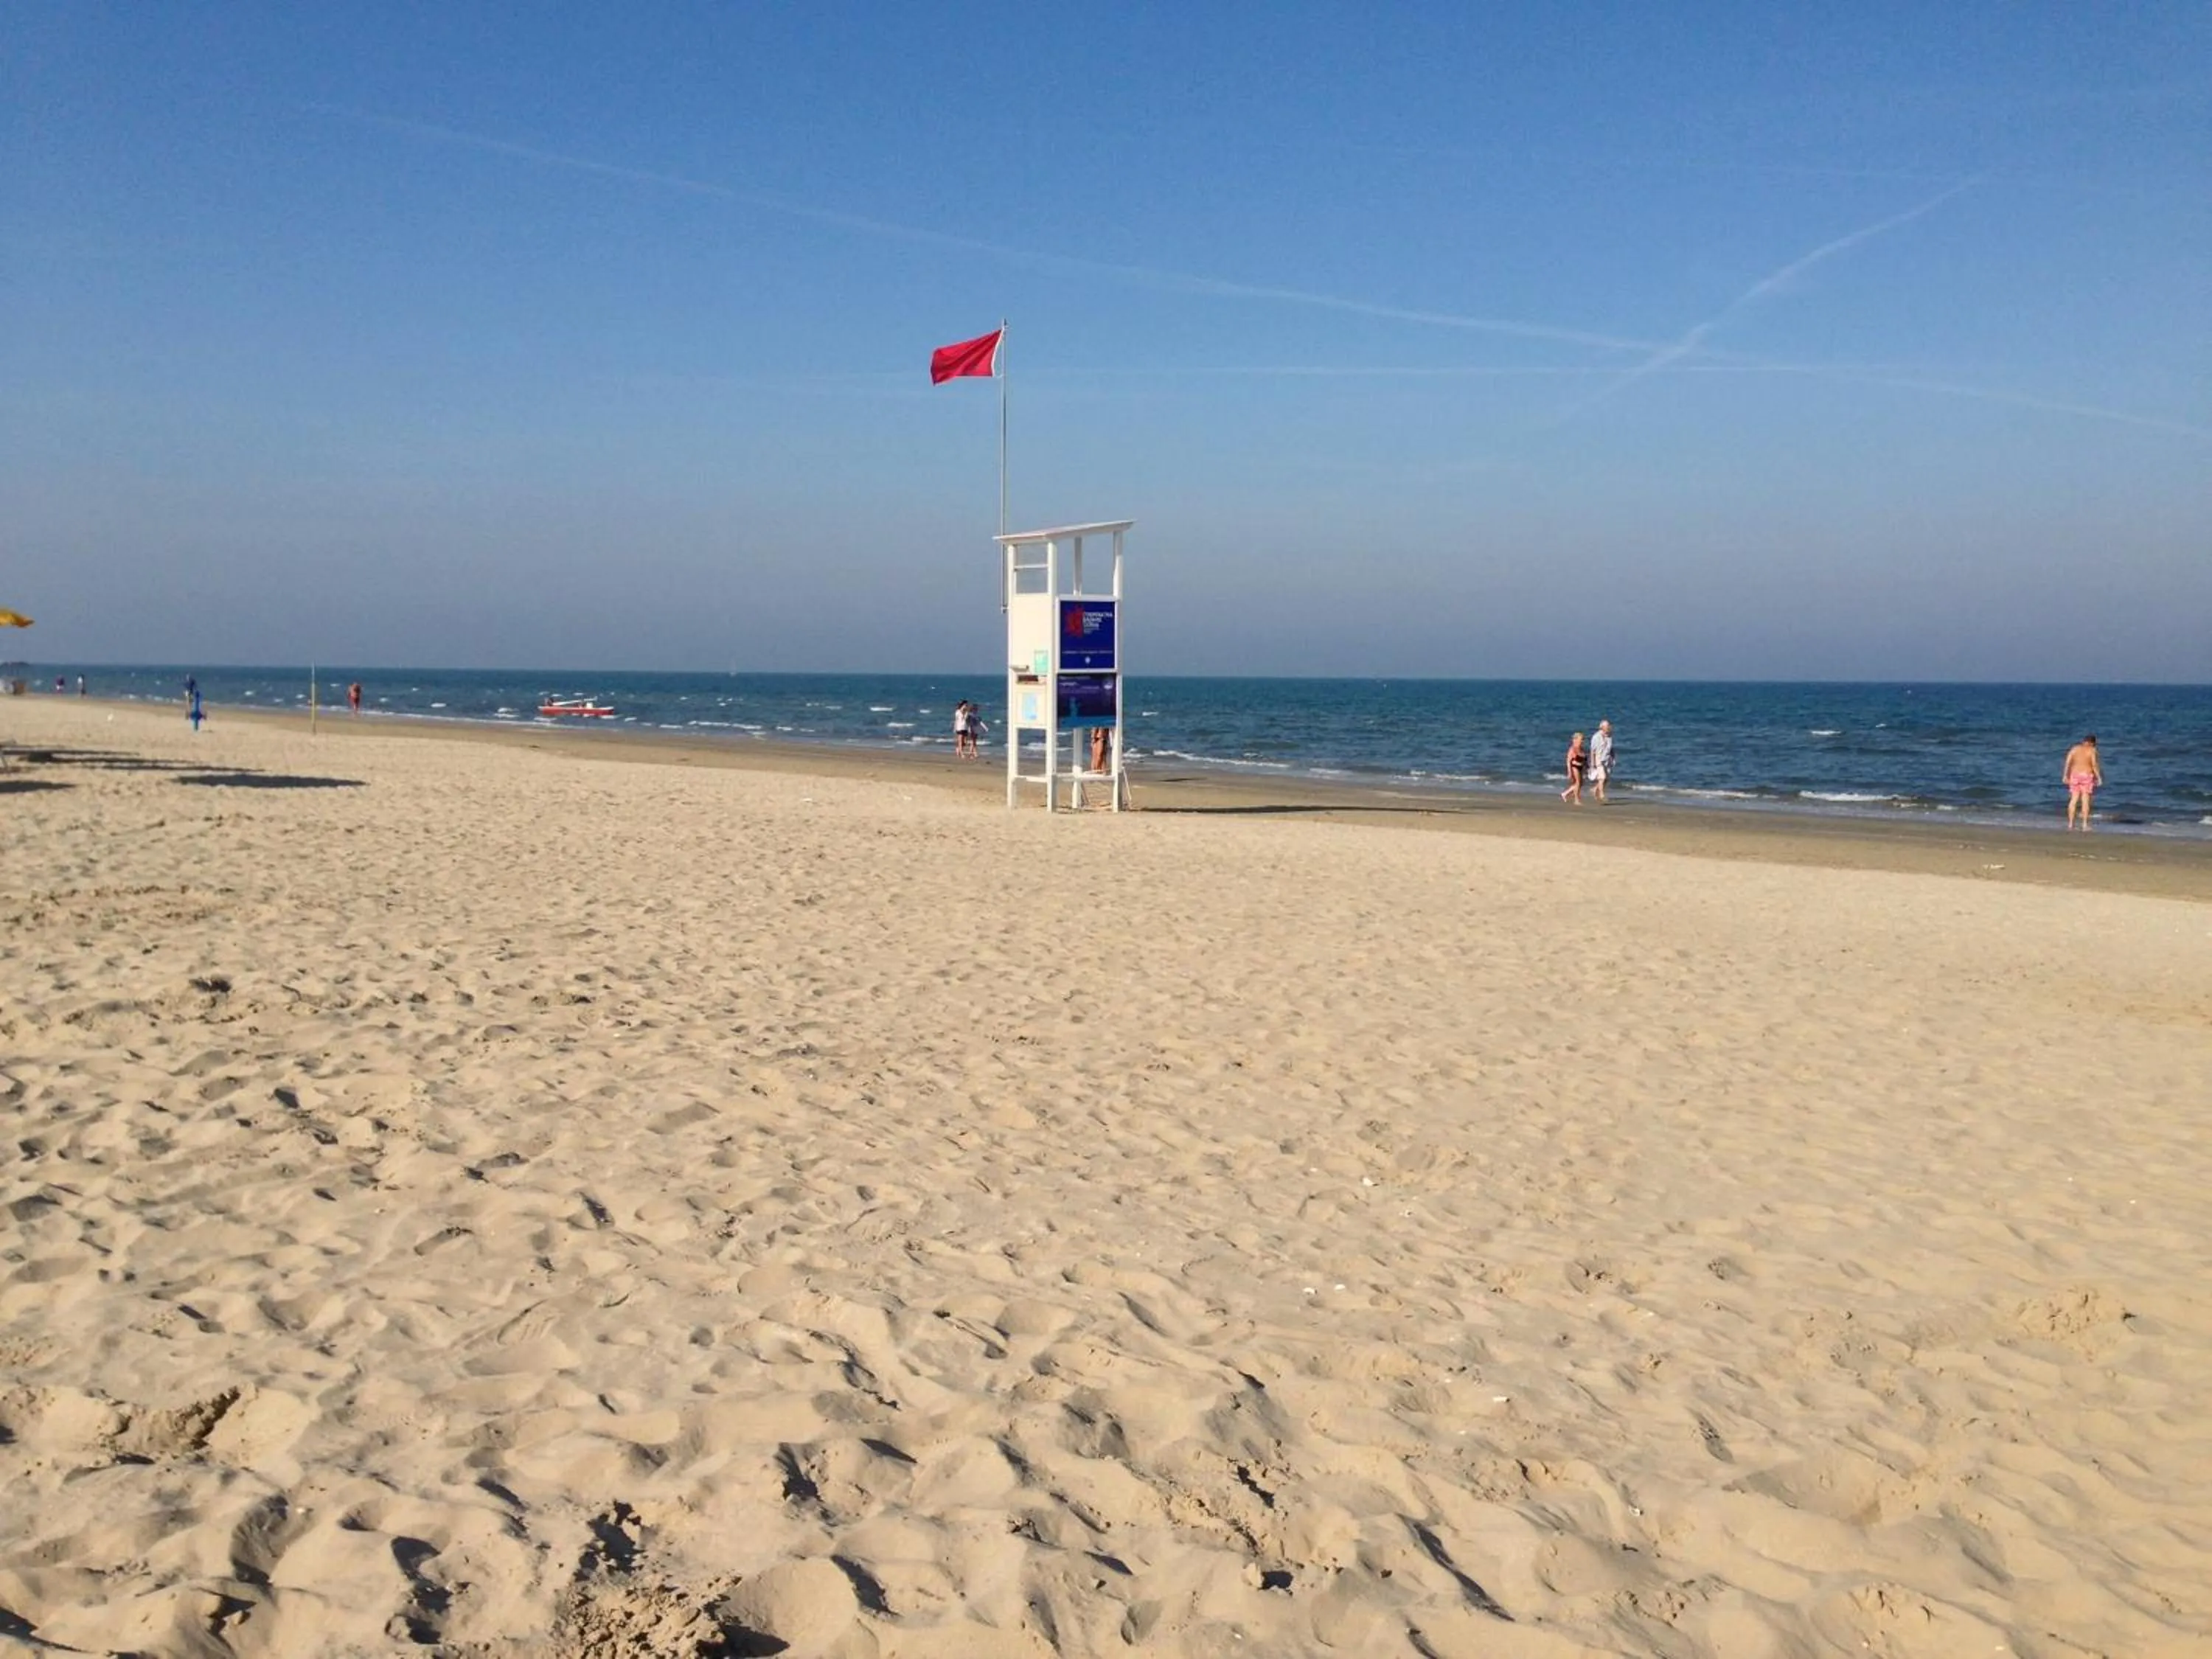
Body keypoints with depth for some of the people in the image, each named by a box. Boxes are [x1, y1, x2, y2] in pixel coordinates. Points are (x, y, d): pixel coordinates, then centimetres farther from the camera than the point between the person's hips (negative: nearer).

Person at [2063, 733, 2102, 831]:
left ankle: (2070, 824, 5)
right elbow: (2094, 765, -12)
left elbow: (2068, 762, -1)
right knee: (2085, 801, 0)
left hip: (2075, 775, 3)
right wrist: (2099, 777, -5)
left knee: (2073, 800, 6)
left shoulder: (2074, 749, 5)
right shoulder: (2092, 750, -6)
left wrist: (2066, 776, 3)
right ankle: (2085, 824, -1)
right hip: (2087, 776, -3)